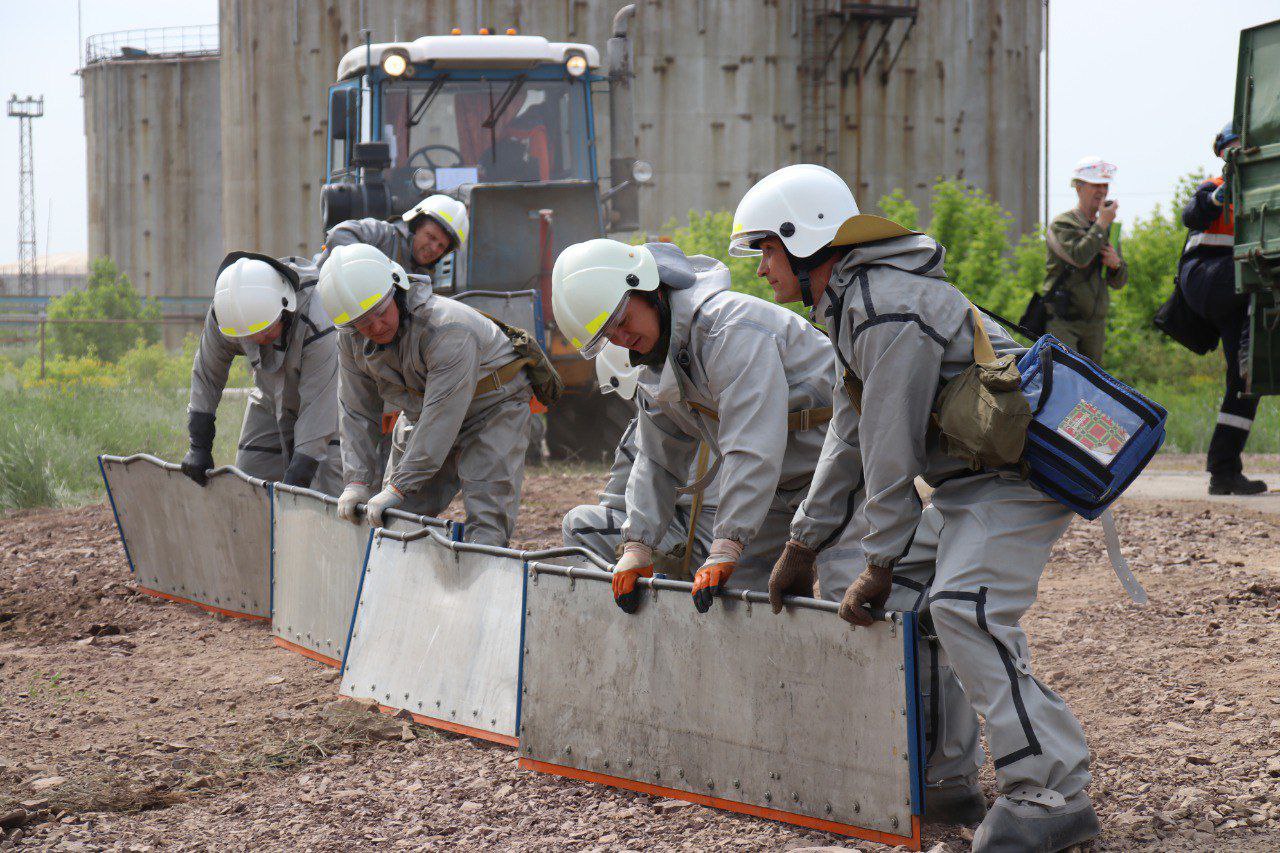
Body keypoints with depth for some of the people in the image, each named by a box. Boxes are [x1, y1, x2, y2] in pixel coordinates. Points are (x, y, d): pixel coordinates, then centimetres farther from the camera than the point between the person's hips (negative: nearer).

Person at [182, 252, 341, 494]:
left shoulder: (317, 323, -36)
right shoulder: (221, 315, -22)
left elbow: (318, 407, -34)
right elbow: (206, 375, -6)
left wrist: (295, 481, -36)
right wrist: (199, 446, -8)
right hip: (270, 402, 4)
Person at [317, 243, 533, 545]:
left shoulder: (448, 329, -38)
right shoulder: (351, 339, -15)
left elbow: (441, 417, -39)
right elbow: (358, 413, -5)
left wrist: (399, 487, -39)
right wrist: (357, 480, -16)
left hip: (493, 410, -7)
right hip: (419, 415, 7)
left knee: (487, 525, -19)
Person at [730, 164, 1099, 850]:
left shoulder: (889, 313, -22)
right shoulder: (847, 306, 13)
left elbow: (891, 454, -20)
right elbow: (849, 435, 20)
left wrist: (878, 568, -14)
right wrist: (804, 540, 19)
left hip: (1020, 474, -11)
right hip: (963, 479, 11)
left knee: (963, 607, -22)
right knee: (904, 599, 10)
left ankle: (1051, 796, -21)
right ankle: (943, 781, 16)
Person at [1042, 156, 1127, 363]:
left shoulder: (1108, 229, 16)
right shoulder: (1061, 224, -4)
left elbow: (1118, 282, 17)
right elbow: (1079, 257, -23)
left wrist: (1116, 263, -6)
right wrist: (1102, 224, -13)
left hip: (1095, 322, 6)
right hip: (1062, 321, -6)